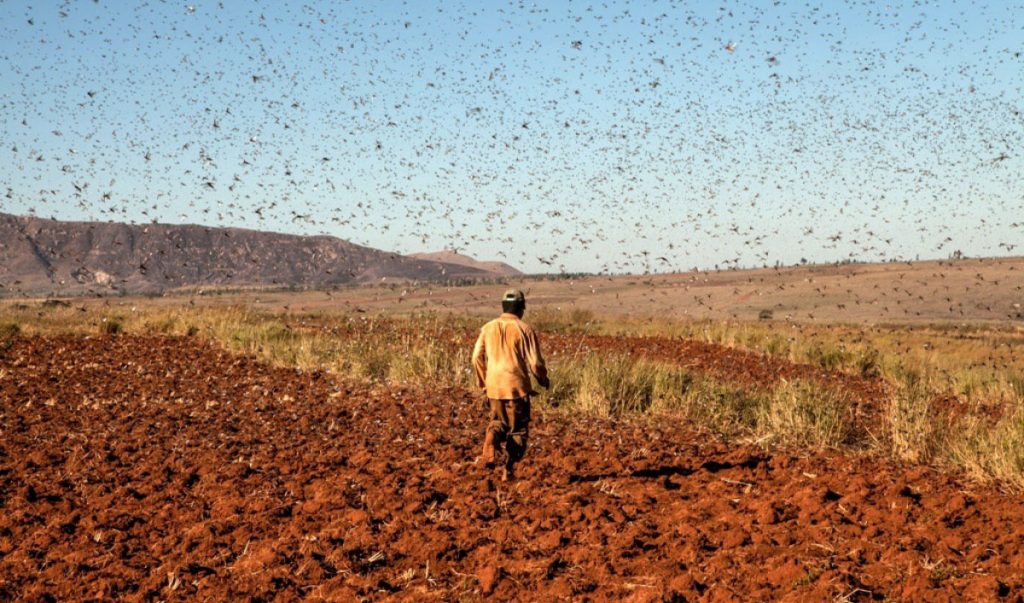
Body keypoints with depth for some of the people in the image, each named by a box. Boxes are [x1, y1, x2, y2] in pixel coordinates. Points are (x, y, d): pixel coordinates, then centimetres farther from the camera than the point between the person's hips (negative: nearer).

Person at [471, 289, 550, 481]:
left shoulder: (488, 328, 3)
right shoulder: (524, 330, -8)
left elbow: (477, 357, 4)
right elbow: (535, 362, -8)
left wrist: (483, 382, 17)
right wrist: (543, 380, 11)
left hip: (493, 387, 4)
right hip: (517, 387, -3)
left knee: (498, 421, 22)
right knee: (518, 429, 10)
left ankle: (490, 445, -8)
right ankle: (508, 470, 6)